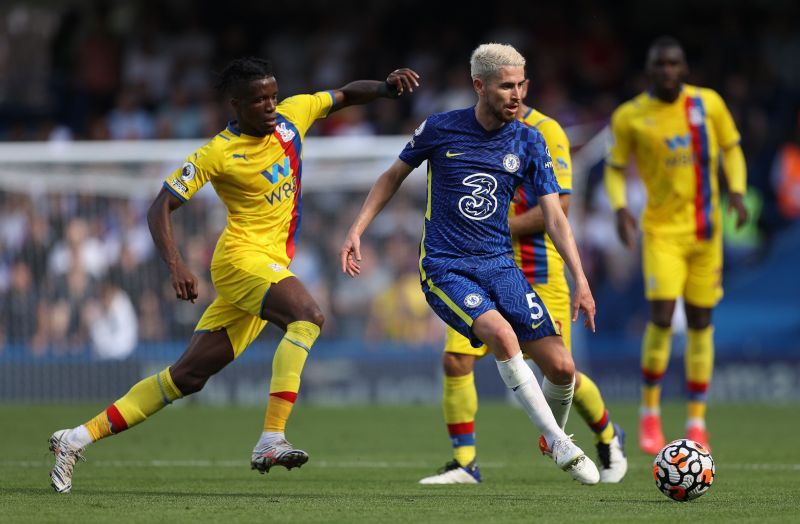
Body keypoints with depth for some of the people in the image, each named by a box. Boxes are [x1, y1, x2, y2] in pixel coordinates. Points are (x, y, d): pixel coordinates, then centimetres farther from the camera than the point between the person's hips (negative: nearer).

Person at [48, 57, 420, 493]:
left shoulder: (292, 115, 6)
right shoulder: (218, 153, -11)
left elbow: (346, 95, 20)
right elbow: (160, 208, -10)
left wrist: (386, 87, -1)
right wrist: (175, 265, -25)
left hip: (271, 267, 7)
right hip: (243, 258, -7)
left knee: (188, 376, 6)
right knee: (308, 315, -32)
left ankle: (79, 438, 10)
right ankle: (271, 440, -38)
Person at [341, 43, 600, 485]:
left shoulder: (529, 142, 1)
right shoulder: (440, 129, -5)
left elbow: (554, 217, 1)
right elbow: (394, 175, 11)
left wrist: (580, 280, -8)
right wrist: (357, 230, 3)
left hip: (499, 265, 3)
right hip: (443, 267, -3)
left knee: (561, 366, -9)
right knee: (501, 332, -32)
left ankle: (556, 437, 25)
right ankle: (558, 442, -21)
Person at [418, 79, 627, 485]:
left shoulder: (546, 133, -10)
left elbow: (558, 207, -17)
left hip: (537, 272, -5)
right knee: (455, 361, -11)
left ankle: (608, 439, 30)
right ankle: (464, 463, -2)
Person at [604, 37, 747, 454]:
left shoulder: (708, 103, -1)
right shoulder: (629, 117, -5)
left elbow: (731, 149, 11)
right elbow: (615, 169, 5)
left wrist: (737, 192, -6)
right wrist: (620, 208, -13)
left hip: (706, 231, 2)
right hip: (662, 229, -2)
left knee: (700, 322, 5)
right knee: (661, 318, -16)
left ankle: (697, 422, 15)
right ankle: (649, 411, 3)